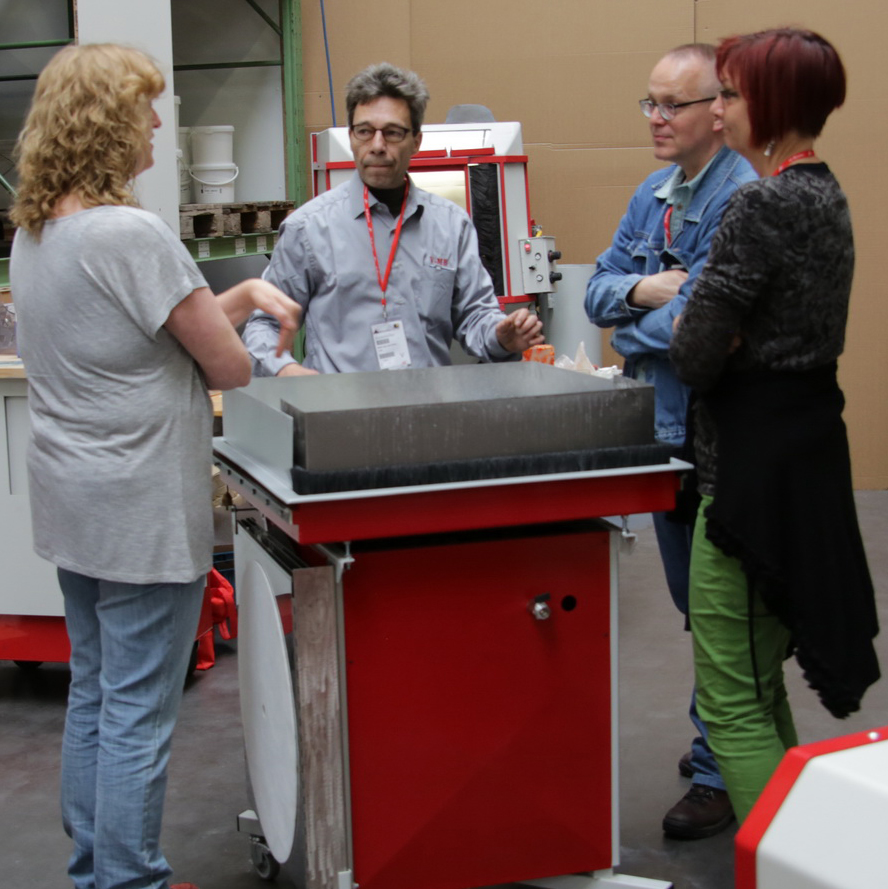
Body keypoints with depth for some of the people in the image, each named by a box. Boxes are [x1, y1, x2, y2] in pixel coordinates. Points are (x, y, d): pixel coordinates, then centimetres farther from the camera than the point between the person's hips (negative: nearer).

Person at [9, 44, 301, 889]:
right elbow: (226, 364, -15)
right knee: (137, 713, 1)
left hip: (70, 500, 10)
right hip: (141, 508, -9)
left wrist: (246, 292, 6)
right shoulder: (130, 234, -21)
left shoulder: (33, 233, 8)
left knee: (93, 693, 19)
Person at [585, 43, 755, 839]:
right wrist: (639, 289, -12)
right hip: (665, 427, 9)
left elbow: (698, 318, -24)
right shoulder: (652, 194, 11)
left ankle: (722, 774, 14)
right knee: (692, 600, 20)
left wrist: (628, 335, -7)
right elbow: (598, 290, 10)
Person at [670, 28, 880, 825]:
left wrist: (691, 331, 1)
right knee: (759, 682, 22)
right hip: (809, 439, 10)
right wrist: (715, 333, 0)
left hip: (755, 456, -10)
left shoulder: (764, 204, -18)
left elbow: (695, 355, -19)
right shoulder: (825, 194, 12)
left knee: (731, 699, -3)